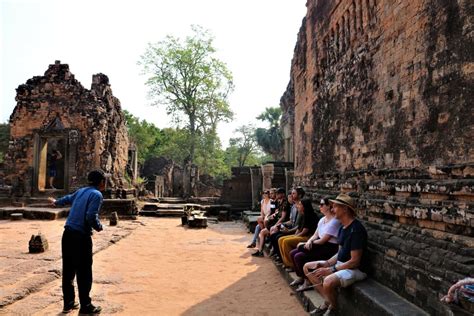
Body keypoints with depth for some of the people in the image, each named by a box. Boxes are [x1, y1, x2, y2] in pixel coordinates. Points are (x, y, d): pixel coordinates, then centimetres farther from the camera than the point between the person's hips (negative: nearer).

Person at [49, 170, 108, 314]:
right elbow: (91, 217, -21)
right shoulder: (97, 194, -11)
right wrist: (99, 227, -1)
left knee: (68, 271, 15)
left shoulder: (81, 191, 12)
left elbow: (68, 198, 33)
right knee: (84, 273, 2)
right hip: (81, 237, -8)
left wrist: (56, 202, 54)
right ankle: (85, 306, 11)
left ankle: (68, 303, 26)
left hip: (68, 234, 8)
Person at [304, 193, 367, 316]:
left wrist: (331, 270, -21)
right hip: (340, 263, 10)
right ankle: (327, 301, 7)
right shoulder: (342, 227, 6)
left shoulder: (356, 230, -23)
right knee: (307, 267, 7)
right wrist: (326, 263, -3)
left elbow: (354, 261, -23)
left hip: (356, 269, -10)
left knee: (328, 282, -36)